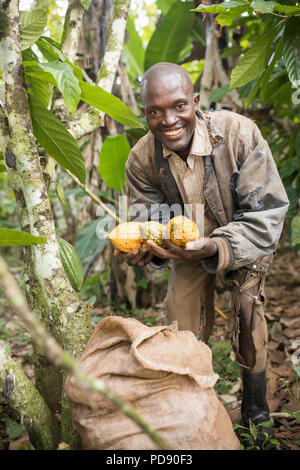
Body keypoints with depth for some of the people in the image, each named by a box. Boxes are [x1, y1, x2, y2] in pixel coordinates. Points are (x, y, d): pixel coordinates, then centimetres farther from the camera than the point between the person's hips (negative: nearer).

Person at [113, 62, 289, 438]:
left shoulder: (239, 133, -32)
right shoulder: (141, 159, -21)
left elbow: (269, 212, -29)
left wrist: (217, 247, -46)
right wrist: (148, 248, -36)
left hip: (247, 236, -2)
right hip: (190, 243, 3)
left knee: (247, 304, -22)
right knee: (183, 330, 3)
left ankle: (255, 408, 3)